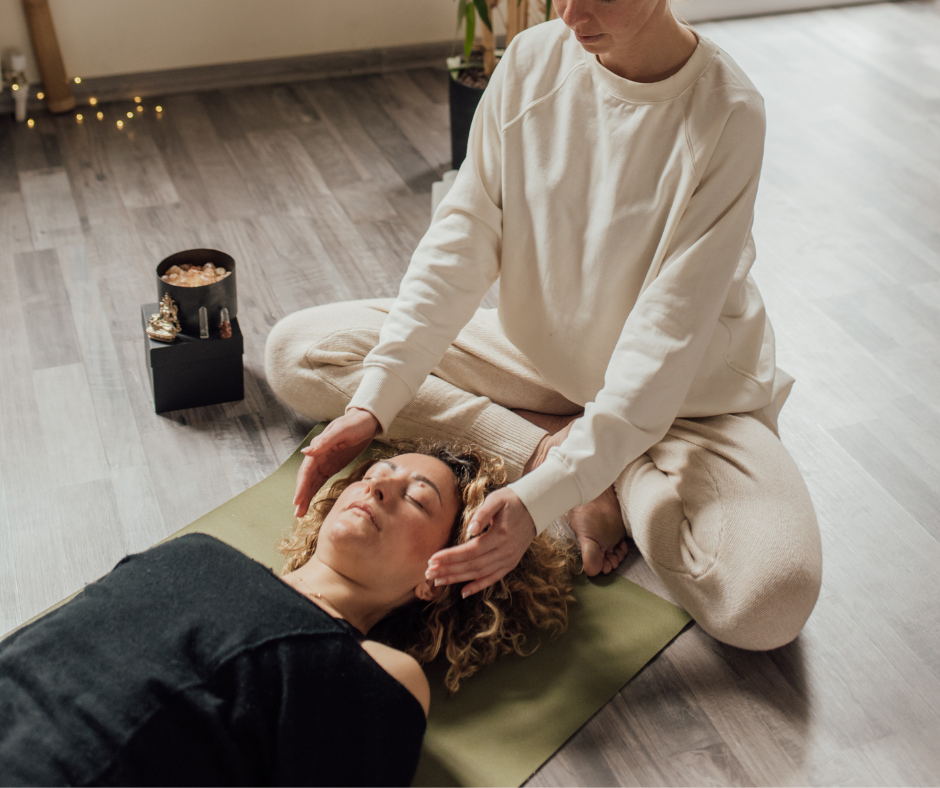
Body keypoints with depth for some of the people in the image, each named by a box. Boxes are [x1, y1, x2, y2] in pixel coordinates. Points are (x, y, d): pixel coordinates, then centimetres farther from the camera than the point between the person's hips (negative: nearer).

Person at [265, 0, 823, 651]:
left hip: (681, 393, -4)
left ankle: (619, 477, -3)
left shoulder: (727, 114, -23)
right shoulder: (532, 60, -10)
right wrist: (372, 404, -23)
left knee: (770, 596, -32)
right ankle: (543, 445, -12)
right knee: (296, 350, -7)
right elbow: (464, 236, -12)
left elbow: (666, 337, -28)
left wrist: (543, 497, -37)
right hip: (539, 352, 4)